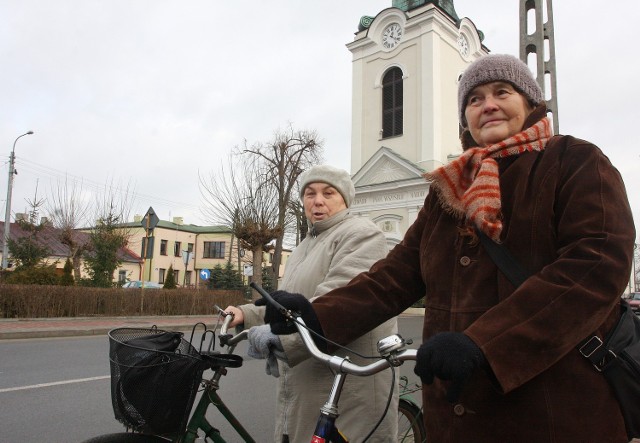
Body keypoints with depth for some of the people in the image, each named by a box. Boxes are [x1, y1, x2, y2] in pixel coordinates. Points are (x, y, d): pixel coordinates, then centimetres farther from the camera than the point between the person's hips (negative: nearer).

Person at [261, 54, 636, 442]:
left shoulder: (577, 162, -3)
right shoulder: (449, 190, 12)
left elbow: (599, 263, -19)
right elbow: (401, 271, 4)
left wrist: (481, 342, -30)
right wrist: (320, 314, -11)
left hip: (560, 411, -4)